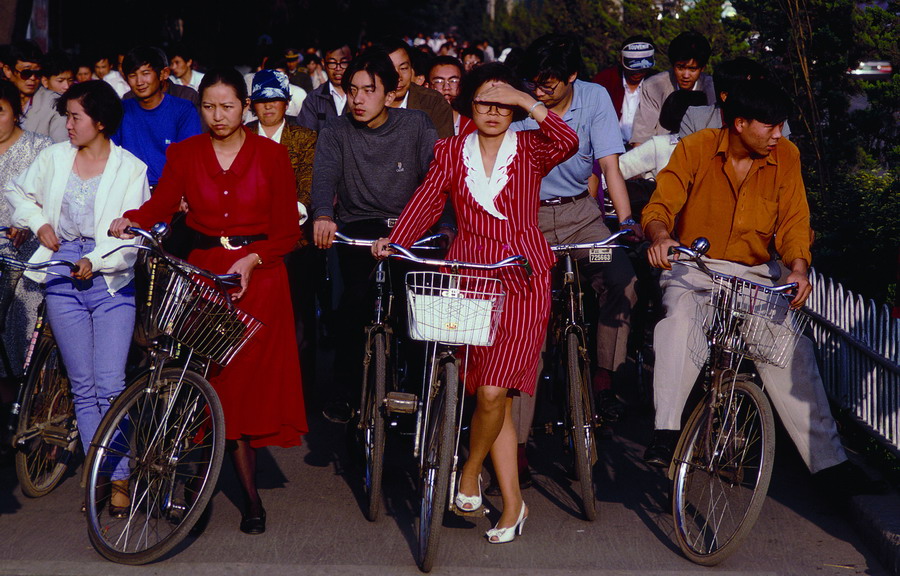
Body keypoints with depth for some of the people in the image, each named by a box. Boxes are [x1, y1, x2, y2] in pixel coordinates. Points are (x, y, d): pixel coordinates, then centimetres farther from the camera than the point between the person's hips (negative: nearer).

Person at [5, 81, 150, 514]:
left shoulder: (131, 168, -2)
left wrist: (95, 260, -17)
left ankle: (119, 478, -2)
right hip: (63, 279, 3)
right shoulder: (54, 157, 7)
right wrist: (38, 222, 5)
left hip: (111, 279, -3)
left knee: (111, 385, -9)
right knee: (82, 385, 6)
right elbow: (18, 193, 23)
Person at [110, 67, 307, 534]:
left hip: (259, 273, -1)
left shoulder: (271, 155, 2)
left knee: (254, 377, -3)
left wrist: (251, 260, -15)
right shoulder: (184, 154, 7)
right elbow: (163, 202, -9)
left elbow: (287, 230, 0)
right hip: (204, 270, 1)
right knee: (221, 381, -1)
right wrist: (131, 219, -29)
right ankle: (250, 494, 9)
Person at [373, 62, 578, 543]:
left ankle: (470, 474, 16)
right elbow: (427, 200, 0)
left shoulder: (529, 148, 4)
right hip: (471, 276, 2)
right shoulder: (451, 152, 10)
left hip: (523, 277, -2)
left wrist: (528, 102, -18)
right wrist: (395, 240, -14)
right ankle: (512, 502, 13)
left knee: (493, 392, -11)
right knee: (494, 397, 4)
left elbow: (568, 143, -16)